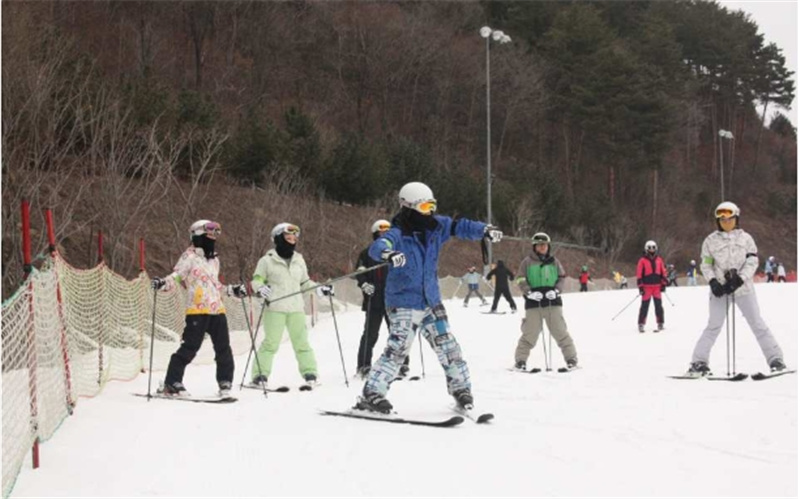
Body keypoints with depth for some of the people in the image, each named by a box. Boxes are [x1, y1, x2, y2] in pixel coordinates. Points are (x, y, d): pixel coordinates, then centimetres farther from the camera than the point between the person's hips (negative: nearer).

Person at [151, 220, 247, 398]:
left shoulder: (214, 260, 23)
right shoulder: (189, 257, 0)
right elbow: (176, 276, -7)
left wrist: (232, 290, 30)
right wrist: (163, 283, -26)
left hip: (217, 309, 7)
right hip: (197, 309, -7)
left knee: (223, 348, 6)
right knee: (190, 346, -10)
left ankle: (225, 382, 17)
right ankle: (171, 383, -3)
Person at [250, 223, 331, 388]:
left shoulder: (299, 260, 17)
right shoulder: (267, 261, 2)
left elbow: (305, 283, 23)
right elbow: (256, 280, 3)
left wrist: (320, 289, 10)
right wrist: (260, 289, -18)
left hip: (296, 308, 4)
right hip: (275, 308, -4)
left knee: (302, 342, 3)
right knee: (271, 342, -6)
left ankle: (309, 373, 8)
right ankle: (260, 375, 0)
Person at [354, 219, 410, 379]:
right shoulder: (368, 253, 4)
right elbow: (359, 271, 0)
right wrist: (364, 284, -18)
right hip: (374, 300, -3)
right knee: (370, 334, -1)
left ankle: (401, 365, 12)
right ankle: (364, 366, 5)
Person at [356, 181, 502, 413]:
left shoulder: (435, 226, 2)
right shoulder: (397, 234, -17)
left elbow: (459, 227, 11)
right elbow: (376, 247, -34)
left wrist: (484, 230, -4)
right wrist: (388, 254, -57)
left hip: (431, 301, 6)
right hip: (403, 304, -6)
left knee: (448, 346, 9)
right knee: (398, 348, -16)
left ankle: (461, 388, 25)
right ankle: (371, 394, -12)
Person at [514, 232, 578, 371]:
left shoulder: (554, 262, 12)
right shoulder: (527, 262, 6)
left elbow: (561, 278, 13)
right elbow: (521, 281, 4)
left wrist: (556, 290, -5)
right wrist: (530, 292, -12)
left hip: (553, 302, 2)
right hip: (533, 303, -1)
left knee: (560, 331, 2)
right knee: (530, 333, -3)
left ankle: (571, 358, 9)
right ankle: (520, 360, 7)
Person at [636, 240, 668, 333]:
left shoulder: (659, 260, 10)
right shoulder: (643, 261, -1)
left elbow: (663, 272, 13)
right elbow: (639, 274, -3)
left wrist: (664, 284, 6)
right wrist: (640, 286, -8)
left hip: (657, 286, 3)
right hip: (646, 287, -3)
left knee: (658, 305, 4)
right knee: (644, 306, -4)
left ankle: (660, 323, 11)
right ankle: (641, 324, -1)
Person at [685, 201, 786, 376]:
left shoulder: (745, 238, 6)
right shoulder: (711, 240, 6)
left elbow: (752, 261, 0)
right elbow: (705, 264, 6)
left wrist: (739, 279, -14)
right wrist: (713, 282, -11)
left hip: (743, 288, 0)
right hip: (720, 290, 0)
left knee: (758, 324, 0)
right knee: (714, 326, -3)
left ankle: (775, 358, 5)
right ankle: (699, 361, 2)